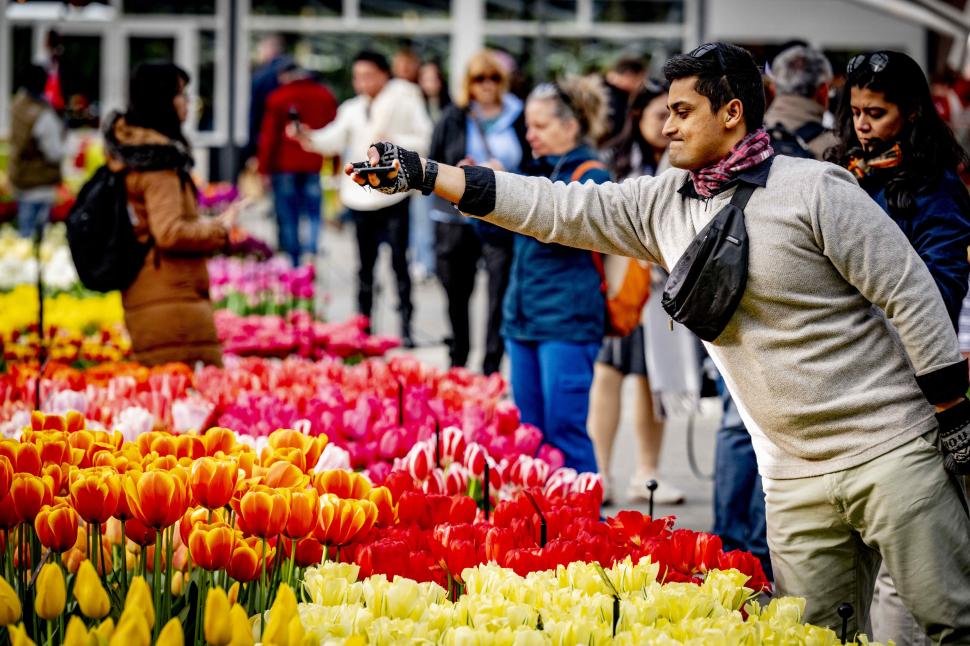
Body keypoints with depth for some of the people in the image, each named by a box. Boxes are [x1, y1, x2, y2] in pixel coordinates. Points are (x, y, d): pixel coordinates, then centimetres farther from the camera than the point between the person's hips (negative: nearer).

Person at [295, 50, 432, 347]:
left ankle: (406, 326, -2)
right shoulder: (351, 109, 10)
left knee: (399, 260, -6)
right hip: (361, 197, 4)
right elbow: (334, 139, -4)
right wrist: (309, 138, -22)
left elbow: (425, 139, -6)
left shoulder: (404, 102, -1)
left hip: (394, 193, -4)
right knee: (365, 263, 10)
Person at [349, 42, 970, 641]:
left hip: (890, 450, -6)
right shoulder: (663, 204, 7)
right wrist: (420, 172, 1)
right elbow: (554, 208, 6)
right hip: (793, 478, 6)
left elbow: (911, 292, -9)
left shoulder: (814, 189, -10)